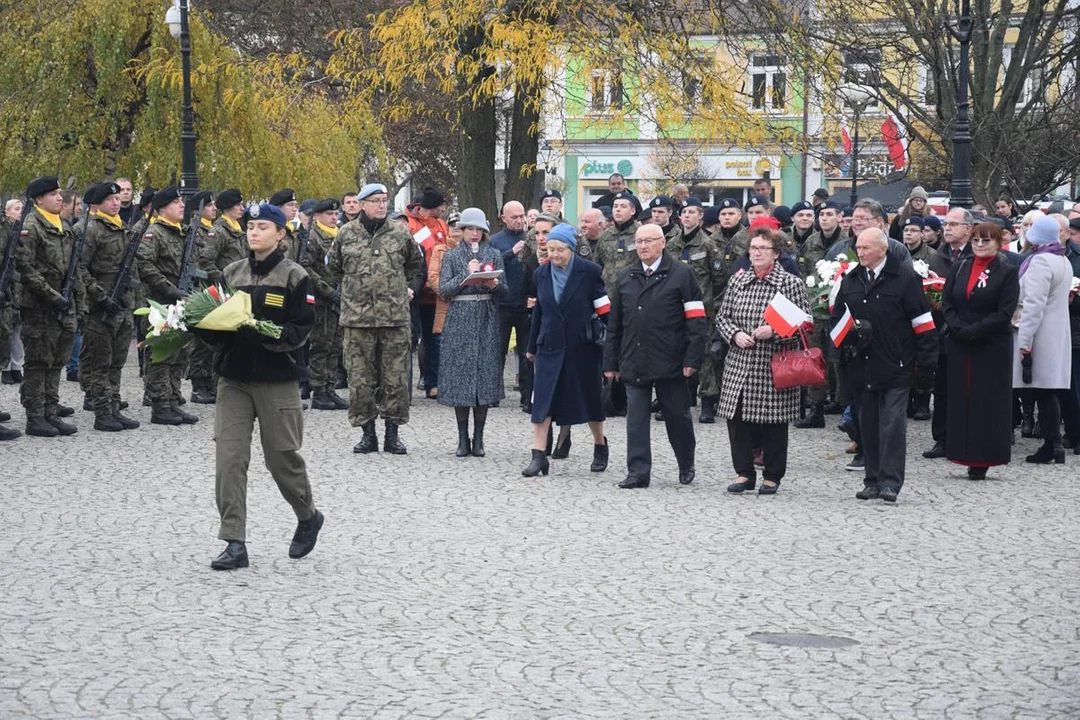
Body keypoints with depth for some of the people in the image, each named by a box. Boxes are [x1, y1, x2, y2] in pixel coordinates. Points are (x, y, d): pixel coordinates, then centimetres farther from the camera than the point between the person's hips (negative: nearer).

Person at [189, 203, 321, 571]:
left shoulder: (294, 277, -3)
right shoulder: (231, 273, 9)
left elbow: (300, 331, -8)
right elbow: (215, 324, 10)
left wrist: (263, 333, -22)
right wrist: (202, 325, -12)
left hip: (277, 379, -3)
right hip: (233, 377, 3)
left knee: (281, 456, 4)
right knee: (228, 457, -6)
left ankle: (308, 517, 33)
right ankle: (235, 544, -3)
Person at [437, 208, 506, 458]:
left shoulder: (494, 255, 11)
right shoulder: (452, 256, 8)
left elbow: (505, 290, 6)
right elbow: (443, 290, -2)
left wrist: (494, 285, -15)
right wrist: (466, 274, -12)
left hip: (487, 320, 1)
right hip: (460, 320, -1)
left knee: (485, 374, -2)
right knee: (460, 376, -2)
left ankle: (478, 439, 4)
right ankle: (463, 439, 4)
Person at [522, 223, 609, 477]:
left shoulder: (589, 271, -8)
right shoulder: (542, 274, 5)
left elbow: (603, 310, -7)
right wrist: (532, 347, 19)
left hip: (582, 346, -3)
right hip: (551, 346, 3)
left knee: (590, 397, 11)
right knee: (542, 400, -6)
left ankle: (600, 447, 32)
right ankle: (539, 456, -4)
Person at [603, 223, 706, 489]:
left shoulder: (681, 275, -2)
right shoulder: (626, 278, 13)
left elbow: (696, 319, -6)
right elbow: (614, 324, 15)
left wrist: (693, 358, -13)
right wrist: (611, 361, 11)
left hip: (669, 362, -4)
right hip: (634, 362, 4)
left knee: (677, 416, 8)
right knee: (636, 418, 1)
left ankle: (686, 467, 25)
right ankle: (638, 472, 5)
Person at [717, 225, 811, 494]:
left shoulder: (791, 284, -3)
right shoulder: (737, 281, 9)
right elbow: (722, 317, 14)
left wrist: (774, 331, -17)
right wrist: (735, 334, -6)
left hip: (773, 367, -4)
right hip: (739, 365, 4)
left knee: (773, 422, 4)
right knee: (737, 421, 3)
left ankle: (772, 477, 17)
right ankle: (744, 474, 17)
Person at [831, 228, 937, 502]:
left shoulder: (905, 280, -3)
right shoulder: (850, 281, 12)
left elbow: (923, 325, -3)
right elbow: (837, 318, 20)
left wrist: (926, 366, -6)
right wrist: (849, 335, -3)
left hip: (894, 367, -5)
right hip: (861, 367, 5)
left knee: (893, 425, -7)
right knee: (867, 426, 8)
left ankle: (890, 482, -4)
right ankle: (872, 480, 16)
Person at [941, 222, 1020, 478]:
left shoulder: (1007, 272, -2)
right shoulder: (960, 268, 10)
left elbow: (1005, 312, -10)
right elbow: (947, 303, 6)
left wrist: (974, 331, -18)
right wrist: (959, 329, -11)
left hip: (992, 347, -4)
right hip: (959, 346, 4)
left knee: (988, 401, -2)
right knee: (961, 398, 4)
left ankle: (982, 460, 0)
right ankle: (965, 454, 10)